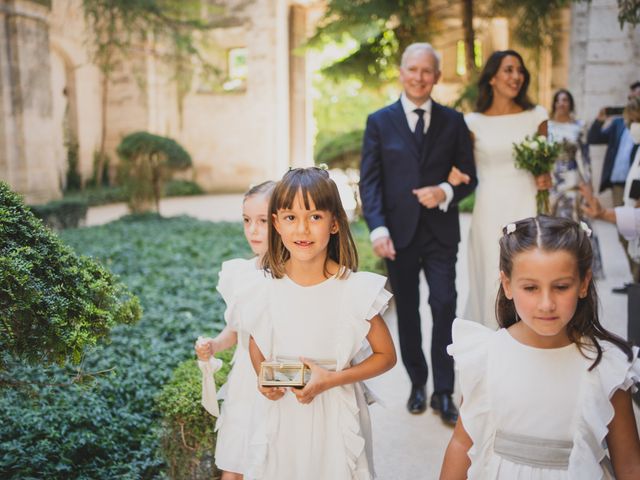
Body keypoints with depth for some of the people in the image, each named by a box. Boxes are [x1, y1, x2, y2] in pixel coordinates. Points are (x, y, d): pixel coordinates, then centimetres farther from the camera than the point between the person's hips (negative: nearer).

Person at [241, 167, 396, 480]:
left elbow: (386, 355, -5)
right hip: (279, 415, 2)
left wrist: (331, 379, -16)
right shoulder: (264, 290, -7)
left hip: (334, 415, -2)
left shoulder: (355, 290, -14)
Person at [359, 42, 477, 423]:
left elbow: (469, 177, 7)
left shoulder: (453, 121, 6)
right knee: (407, 312, 10)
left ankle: (444, 391, 9)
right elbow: (369, 182, -2)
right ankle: (418, 383, 26)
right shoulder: (379, 121, 3)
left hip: (441, 233, 0)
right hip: (399, 233, 0)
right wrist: (378, 229, -14)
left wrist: (446, 192, -15)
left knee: (445, 307, -3)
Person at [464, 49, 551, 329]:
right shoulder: (473, 122, 1)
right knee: (492, 282, 2)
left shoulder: (536, 116, 6)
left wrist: (545, 178, -2)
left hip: (526, 207, 1)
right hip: (490, 211, -1)